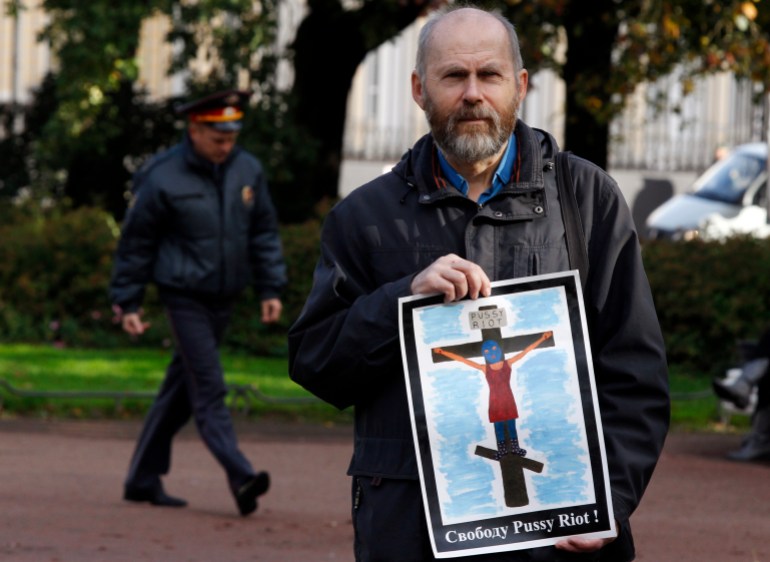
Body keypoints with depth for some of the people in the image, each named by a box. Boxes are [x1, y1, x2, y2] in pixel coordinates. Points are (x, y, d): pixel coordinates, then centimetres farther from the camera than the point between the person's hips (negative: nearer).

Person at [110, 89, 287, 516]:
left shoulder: (247, 171, 3)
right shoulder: (163, 179, -12)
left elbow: (264, 232, 13)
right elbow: (135, 243, -4)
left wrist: (270, 289, 8)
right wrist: (127, 303, -2)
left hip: (223, 299, 6)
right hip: (184, 296, -6)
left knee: (181, 390, 11)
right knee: (208, 389, -13)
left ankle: (143, 478, 19)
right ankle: (240, 477, -23)